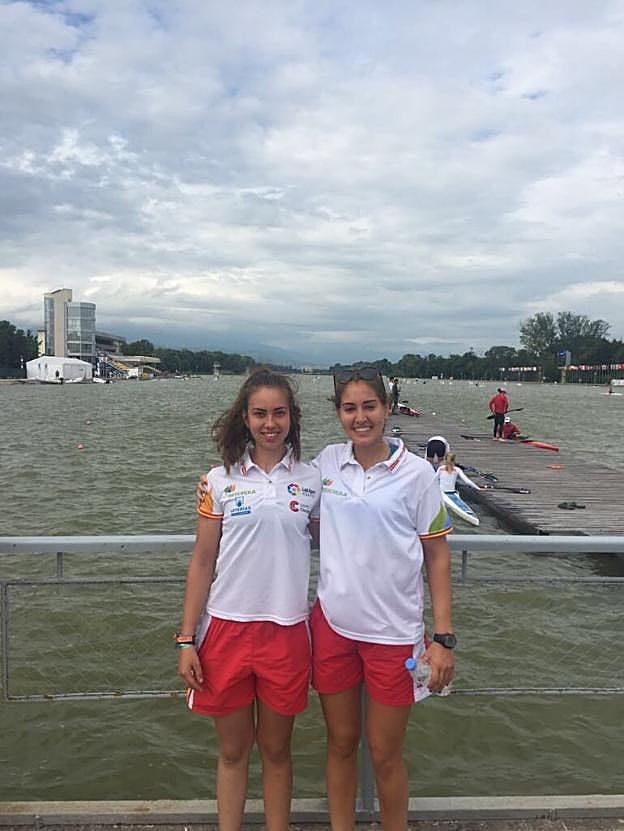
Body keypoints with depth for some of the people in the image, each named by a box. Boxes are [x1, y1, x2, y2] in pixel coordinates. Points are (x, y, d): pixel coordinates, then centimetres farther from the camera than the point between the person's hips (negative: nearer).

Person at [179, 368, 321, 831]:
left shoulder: (311, 480, 0)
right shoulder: (220, 480, -2)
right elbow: (202, 562, 1)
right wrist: (187, 641, -2)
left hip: (287, 632, 0)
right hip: (226, 630, 0)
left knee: (276, 749, 16)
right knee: (233, 750, 16)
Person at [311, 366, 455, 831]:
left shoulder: (416, 473, -9)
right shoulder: (327, 461, -1)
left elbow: (438, 556, -5)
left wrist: (443, 638, -8)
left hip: (394, 632, -2)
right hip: (333, 625, 3)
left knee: (385, 755, 12)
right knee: (341, 744, 18)